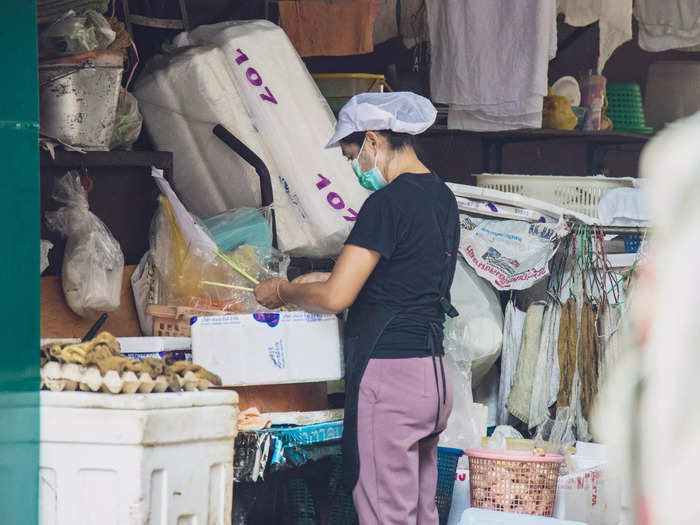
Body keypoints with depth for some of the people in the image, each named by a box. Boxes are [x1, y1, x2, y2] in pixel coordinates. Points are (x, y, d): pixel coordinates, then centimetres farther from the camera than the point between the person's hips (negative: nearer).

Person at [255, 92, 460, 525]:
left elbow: (336, 297, -17)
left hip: (390, 375, -9)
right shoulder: (442, 197, 13)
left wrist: (282, 291, 1)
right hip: (434, 374, 9)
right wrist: (331, 277, 22)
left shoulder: (388, 203, -15)